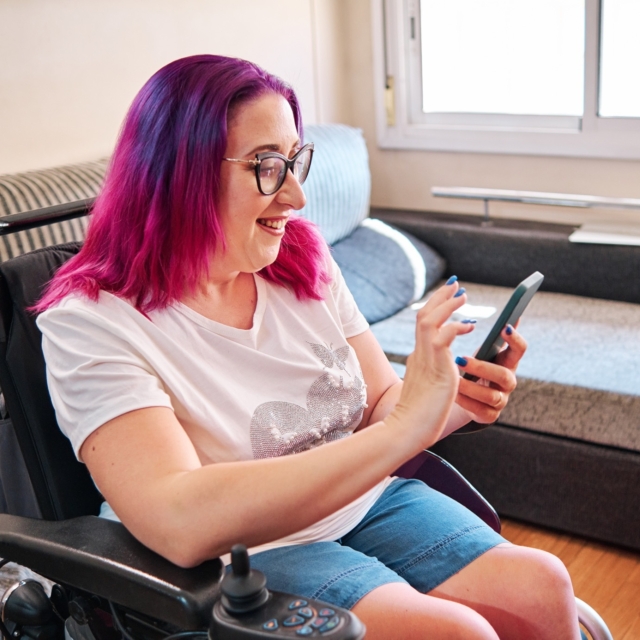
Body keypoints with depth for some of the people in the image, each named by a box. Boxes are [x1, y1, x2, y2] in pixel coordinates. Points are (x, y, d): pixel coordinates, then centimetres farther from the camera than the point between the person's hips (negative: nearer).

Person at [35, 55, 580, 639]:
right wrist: (404, 429, -32)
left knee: (540, 587, -16)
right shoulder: (91, 324, -17)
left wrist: (457, 405, -15)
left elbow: (379, 404, 8)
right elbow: (181, 524, -30)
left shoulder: (304, 262, 1)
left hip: (363, 504, 6)